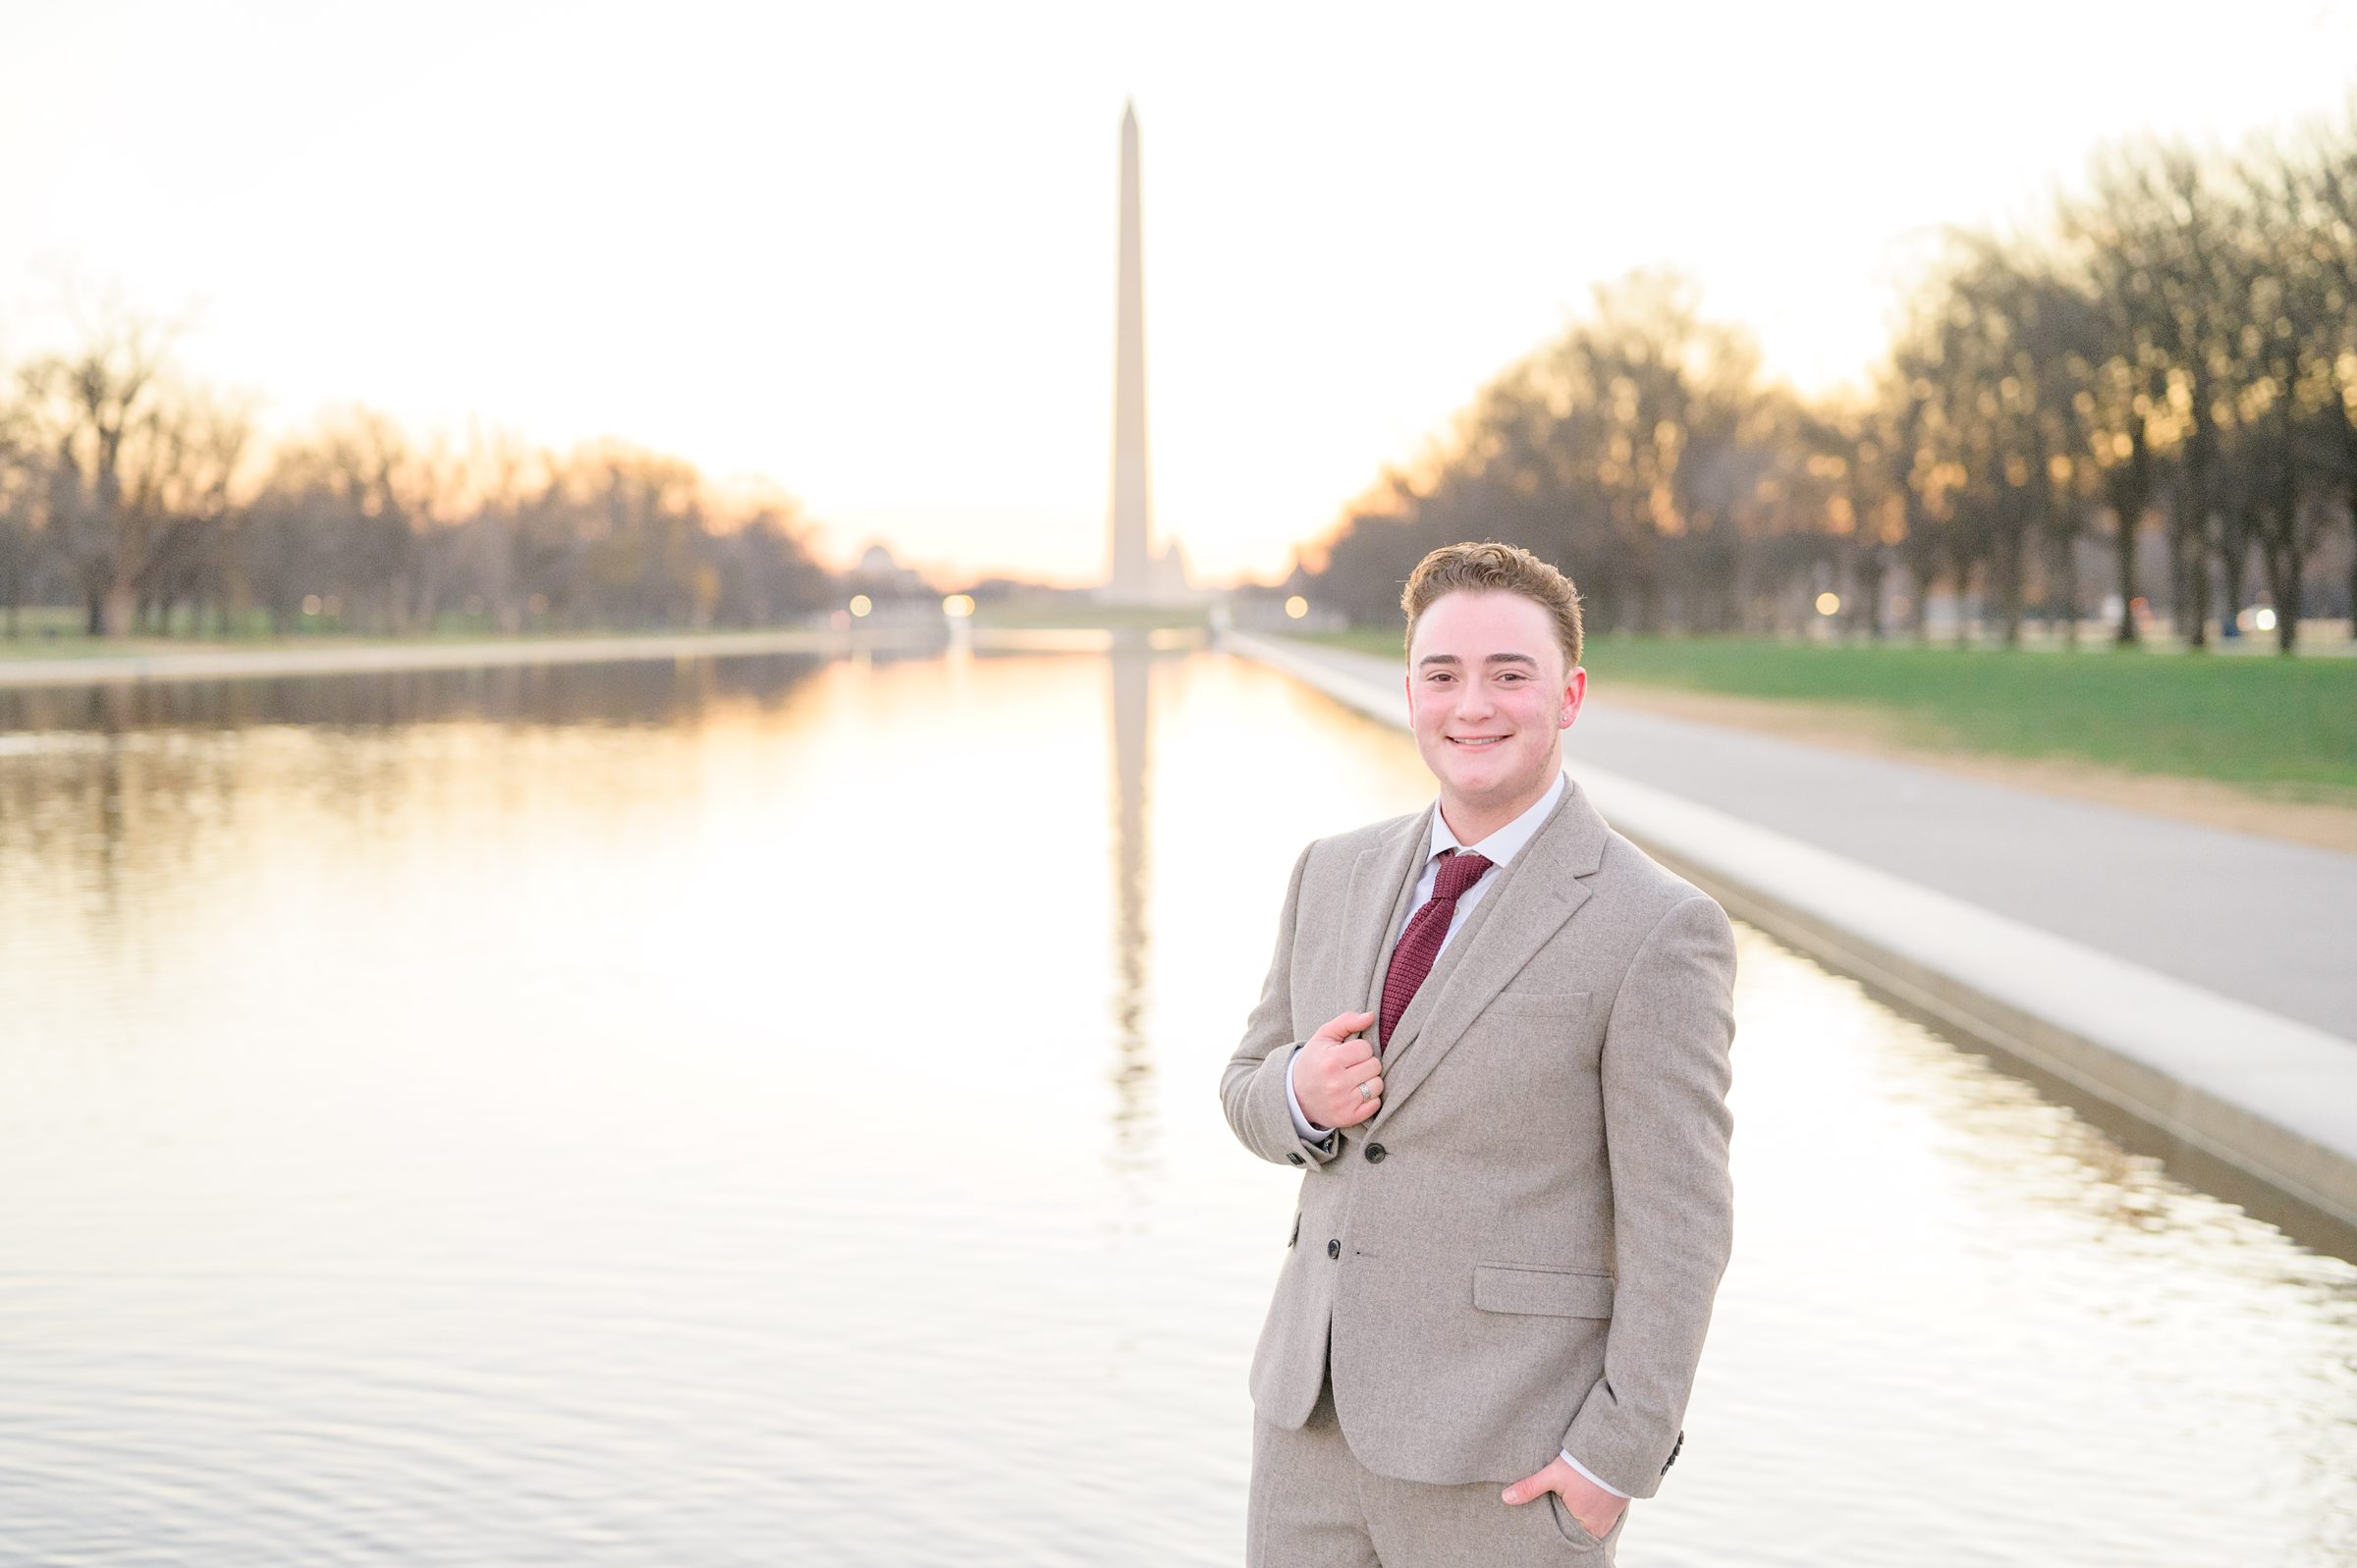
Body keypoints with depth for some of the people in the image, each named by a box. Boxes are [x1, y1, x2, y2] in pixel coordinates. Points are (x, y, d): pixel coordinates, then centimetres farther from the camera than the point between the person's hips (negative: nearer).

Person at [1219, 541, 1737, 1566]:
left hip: (1509, 1458, -6)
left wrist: (1618, 1459, -14)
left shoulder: (1657, 930, -12)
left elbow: (1676, 1223, -11)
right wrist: (1305, 1095, -9)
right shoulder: (1337, 877, 6)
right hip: (1316, 1413, 6)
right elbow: (1253, 1093, 15)